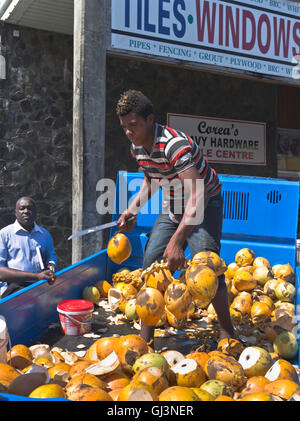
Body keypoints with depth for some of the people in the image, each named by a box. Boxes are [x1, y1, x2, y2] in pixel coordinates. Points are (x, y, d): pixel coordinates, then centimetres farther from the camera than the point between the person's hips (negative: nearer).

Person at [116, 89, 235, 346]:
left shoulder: (175, 145, -31)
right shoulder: (137, 147, -5)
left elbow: (197, 196, -38)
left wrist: (177, 240, -43)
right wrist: (132, 211, 5)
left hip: (204, 205, -7)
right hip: (173, 207, 8)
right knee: (152, 262, 2)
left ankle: (227, 331, 8)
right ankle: (145, 337, 13)